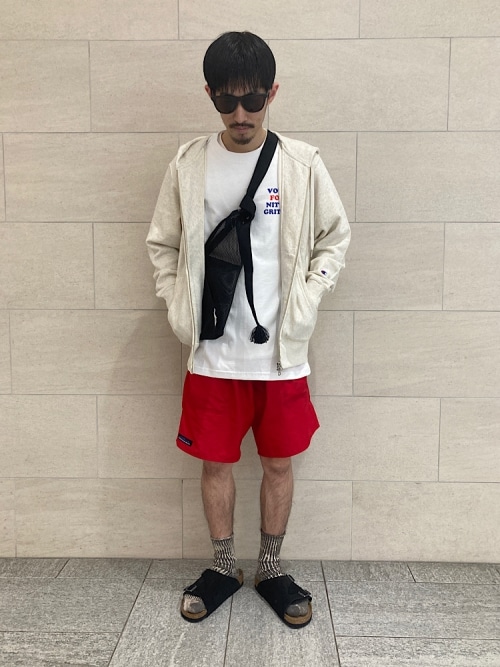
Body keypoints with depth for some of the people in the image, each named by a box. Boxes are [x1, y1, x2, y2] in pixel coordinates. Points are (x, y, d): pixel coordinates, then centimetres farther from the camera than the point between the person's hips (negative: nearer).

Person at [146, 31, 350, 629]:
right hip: (212, 354, 1)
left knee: (279, 464, 11)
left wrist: (307, 299, -4)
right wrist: (178, 308, -1)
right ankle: (222, 568, 35)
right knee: (215, 463, 12)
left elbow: (335, 236, 8)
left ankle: (271, 571, 34)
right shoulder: (187, 166, 0)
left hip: (281, 353, 0)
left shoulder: (302, 164, -2)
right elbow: (162, 245, 9)